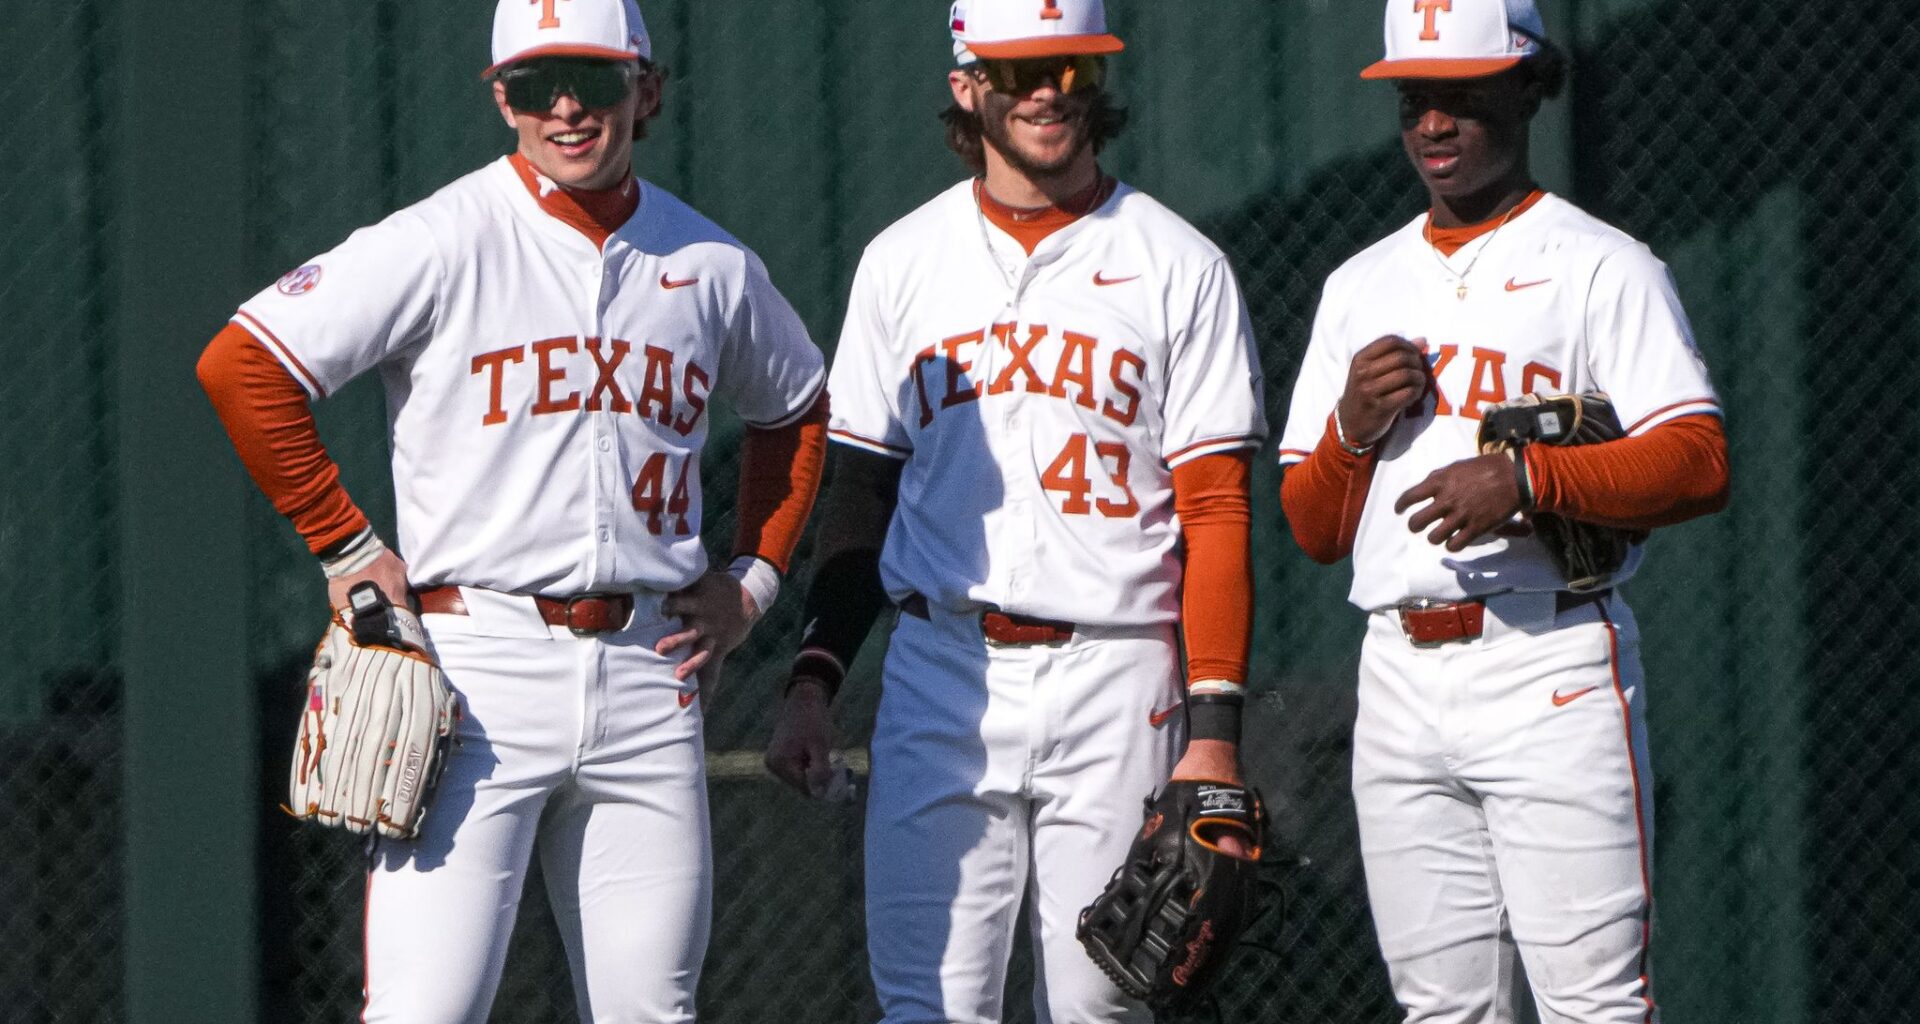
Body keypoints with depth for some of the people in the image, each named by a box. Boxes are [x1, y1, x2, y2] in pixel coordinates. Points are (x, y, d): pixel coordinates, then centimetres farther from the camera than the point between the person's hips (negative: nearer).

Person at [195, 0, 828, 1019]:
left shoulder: (712, 266, 10)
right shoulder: (445, 242, -5)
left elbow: (796, 407, 30)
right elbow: (240, 364, -9)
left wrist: (753, 575, 17)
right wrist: (347, 550, -8)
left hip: (648, 673, 5)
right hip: (478, 667, -5)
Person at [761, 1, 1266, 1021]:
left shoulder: (1178, 267, 2)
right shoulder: (903, 261, 10)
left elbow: (1217, 514, -2)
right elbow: (862, 489, 14)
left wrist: (1215, 730, -10)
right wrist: (811, 681, 3)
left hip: (1117, 678, -2)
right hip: (941, 675, 2)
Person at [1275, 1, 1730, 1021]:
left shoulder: (1601, 266, 2)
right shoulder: (1359, 288, 19)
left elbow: (1699, 465, -11)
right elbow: (1313, 531, 18)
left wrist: (1527, 478, -24)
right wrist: (1353, 428, -2)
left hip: (1551, 670, -6)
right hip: (1400, 678, 6)